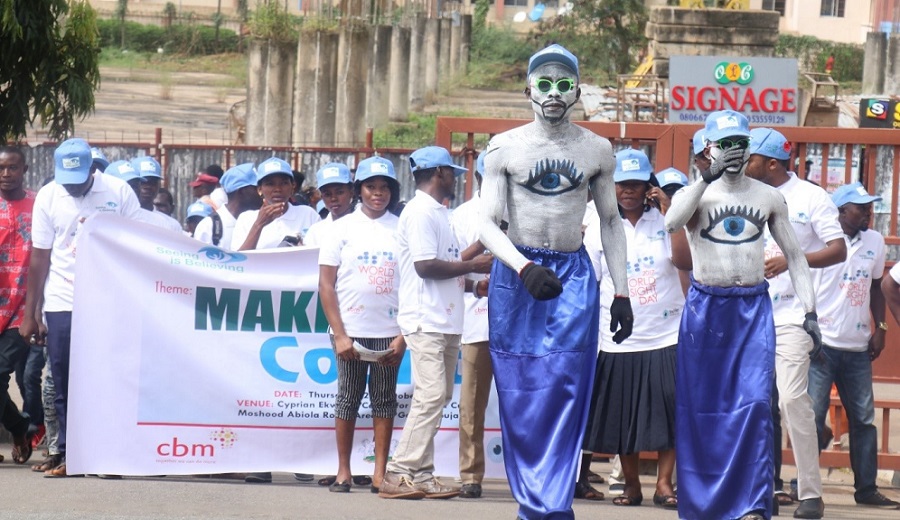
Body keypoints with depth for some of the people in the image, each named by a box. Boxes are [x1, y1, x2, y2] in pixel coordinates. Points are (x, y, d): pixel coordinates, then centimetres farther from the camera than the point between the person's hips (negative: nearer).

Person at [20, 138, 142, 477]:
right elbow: (40, 258, 7)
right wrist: (30, 313, 6)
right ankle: (69, 455, 7)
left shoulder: (118, 193, 0)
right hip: (62, 305, 2)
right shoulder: (48, 197, 4)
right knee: (63, 386, 1)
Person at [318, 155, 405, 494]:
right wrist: (339, 334, -6)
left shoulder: (401, 230, 5)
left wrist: (403, 336, -4)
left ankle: (380, 473, 7)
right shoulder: (343, 228, 4)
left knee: (384, 399, 3)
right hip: (351, 330, -1)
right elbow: (326, 284, 1)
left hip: (389, 333, 1)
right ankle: (343, 472, 9)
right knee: (348, 398, 3)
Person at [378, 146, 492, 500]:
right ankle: (400, 474, -16)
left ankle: (421, 475, 8)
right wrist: (472, 266, -12)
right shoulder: (420, 212, -11)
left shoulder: (438, 213, 20)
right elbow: (425, 265, -18)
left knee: (436, 397, 8)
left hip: (446, 321, 10)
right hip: (426, 320, -10)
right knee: (431, 395, -15)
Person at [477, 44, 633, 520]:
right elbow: (488, 223, -5)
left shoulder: (597, 150, 6)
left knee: (565, 389, -11)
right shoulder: (504, 148, 0)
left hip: (573, 273, 1)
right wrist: (525, 268, -22)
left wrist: (621, 293, 9)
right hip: (516, 272, -1)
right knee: (520, 394, 0)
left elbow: (610, 222, 14)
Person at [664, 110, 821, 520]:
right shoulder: (695, 194, 2)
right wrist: (709, 176, -23)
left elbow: (794, 255, 12)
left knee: (754, 403, -11)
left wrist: (810, 312, 5)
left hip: (754, 307, 1)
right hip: (705, 306, -1)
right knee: (700, 405, 2)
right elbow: (672, 222, -21)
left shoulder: (768, 197, 9)